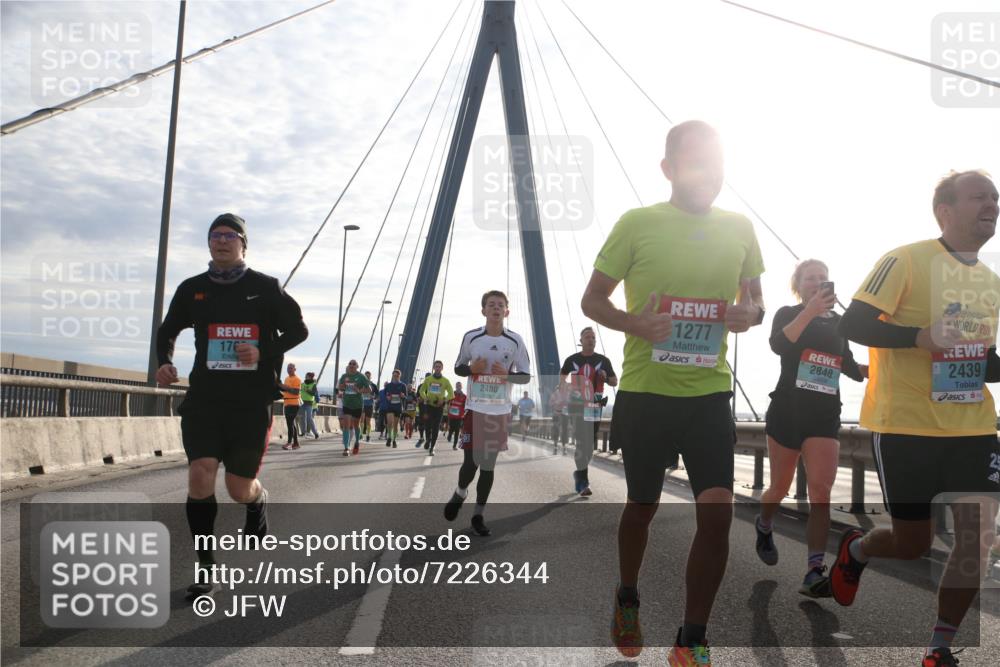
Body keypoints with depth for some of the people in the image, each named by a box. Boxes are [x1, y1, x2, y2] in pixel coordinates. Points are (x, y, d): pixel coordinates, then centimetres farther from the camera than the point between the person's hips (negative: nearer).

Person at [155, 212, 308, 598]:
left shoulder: (265, 287, -1)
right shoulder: (192, 289, 7)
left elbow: (298, 330, 5)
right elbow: (168, 331, 21)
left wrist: (264, 353, -13)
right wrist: (164, 362, 1)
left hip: (252, 401, -2)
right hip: (204, 397, 2)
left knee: (240, 489, 3)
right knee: (200, 476, -14)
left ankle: (258, 509, 43)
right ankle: (207, 569, 0)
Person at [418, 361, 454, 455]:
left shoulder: (445, 381, -1)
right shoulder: (428, 379, 3)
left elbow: (451, 393, 2)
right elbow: (421, 390, 14)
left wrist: (444, 400, -14)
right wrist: (425, 398, -5)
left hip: (439, 407, -1)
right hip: (429, 405, 1)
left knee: (435, 428, -2)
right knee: (427, 425, -4)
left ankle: (432, 448, 2)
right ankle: (428, 440, 27)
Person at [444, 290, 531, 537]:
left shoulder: (515, 341, -3)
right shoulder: (471, 337, -3)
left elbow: (526, 376, 2)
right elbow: (458, 367, 8)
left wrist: (506, 374, -17)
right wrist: (472, 369, -14)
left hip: (500, 411, 1)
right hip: (475, 408, -1)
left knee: (489, 464, 6)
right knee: (470, 460, -3)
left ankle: (478, 515, 19)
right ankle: (460, 494, 30)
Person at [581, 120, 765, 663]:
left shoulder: (739, 228, 5)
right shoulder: (637, 224, -6)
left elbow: (754, 298, 16)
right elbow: (592, 299, -1)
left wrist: (750, 313, -8)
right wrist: (633, 323, -21)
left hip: (709, 393, 2)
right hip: (645, 392, -2)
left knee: (717, 512, -8)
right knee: (642, 505, 13)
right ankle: (627, 599, 42)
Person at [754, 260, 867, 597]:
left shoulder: (838, 322, 13)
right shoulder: (788, 314, 0)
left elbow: (850, 366, 21)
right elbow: (778, 345, -22)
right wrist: (811, 311, -30)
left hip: (825, 415, 3)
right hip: (788, 410, -2)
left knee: (821, 491, -12)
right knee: (781, 488, 10)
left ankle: (814, 573, -15)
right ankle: (763, 526, 43)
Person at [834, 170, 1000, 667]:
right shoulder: (906, 260, -10)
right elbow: (851, 325, -16)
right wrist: (919, 336, -28)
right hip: (906, 426, -6)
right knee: (913, 543, 5)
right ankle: (853, 550, 40)